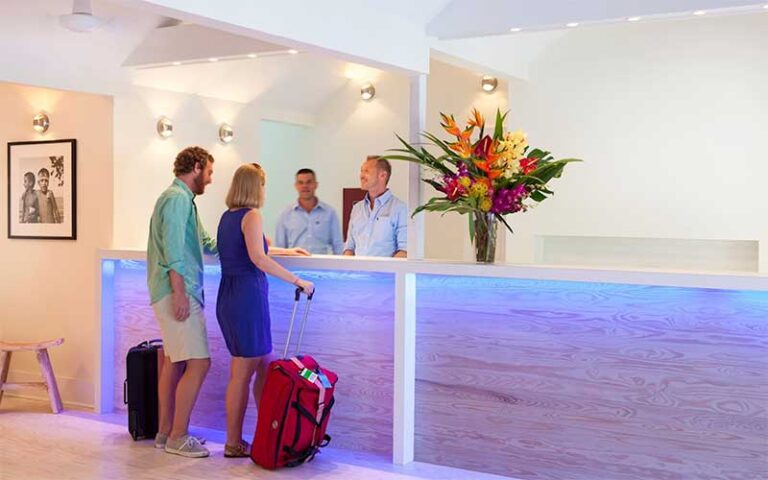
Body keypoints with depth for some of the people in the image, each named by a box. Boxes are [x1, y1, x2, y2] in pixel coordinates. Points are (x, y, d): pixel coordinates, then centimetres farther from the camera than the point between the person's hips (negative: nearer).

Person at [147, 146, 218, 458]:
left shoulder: (181, 199, 22)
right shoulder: (178, 198, -10)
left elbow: (206, 244, 28)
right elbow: (173, 249, -19)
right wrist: (179, 292, -22)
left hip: (178, 293, 11)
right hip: (178, 292, -11)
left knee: (174, 363, 12)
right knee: (198, 364, -10)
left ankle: (165, 432, 19)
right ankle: (178, 437, -4)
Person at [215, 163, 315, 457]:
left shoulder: (227, 216, 16)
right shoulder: (251, 215, -10)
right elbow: (258, 259, -24)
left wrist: (286, 251, 41)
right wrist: (297, 281, -22)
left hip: (228, 297, 9)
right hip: (247, 297, -9)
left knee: (264, 366, 15)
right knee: (242, 373, -1)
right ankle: (234, 444, 6)